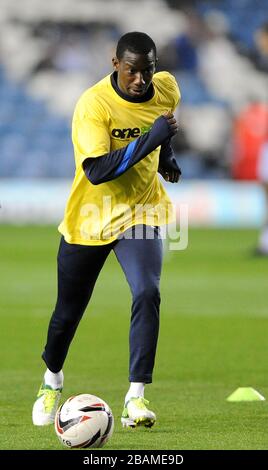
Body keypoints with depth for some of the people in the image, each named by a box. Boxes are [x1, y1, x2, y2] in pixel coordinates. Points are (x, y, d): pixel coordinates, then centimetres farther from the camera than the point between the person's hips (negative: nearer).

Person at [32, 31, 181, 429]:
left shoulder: (166, 87, -6)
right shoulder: (93, 104, -23)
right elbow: (97, 170, -33)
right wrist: (150, 139, -37)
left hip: (141, 214, 2)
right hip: (89, 218, -2)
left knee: (147, 294, -22)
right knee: (69, 309, 12)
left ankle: (136, 396, -19)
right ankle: (52, 379, 42)